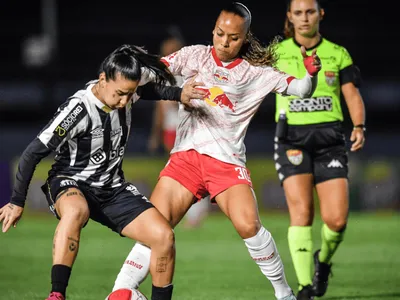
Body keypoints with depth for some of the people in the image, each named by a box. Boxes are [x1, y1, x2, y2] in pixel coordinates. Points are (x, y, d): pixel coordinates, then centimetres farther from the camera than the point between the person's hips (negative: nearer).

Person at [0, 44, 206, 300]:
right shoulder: (78, 110, -25)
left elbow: (152, 88, 21)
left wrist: (180, 94, 3)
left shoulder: (125, 91, -7)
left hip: (112, 189, 6)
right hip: (71, 184, -6)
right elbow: (33, 154, -19)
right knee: (76, 210, -43)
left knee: (164, 236, -14)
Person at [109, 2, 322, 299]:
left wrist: (311, 74, -17)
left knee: (248, 224, -21)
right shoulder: (194, 55, 10)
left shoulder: (256, 72, 6)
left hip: (227, 160, -2)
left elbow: (299, 89, 5)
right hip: (186, 156, 2)